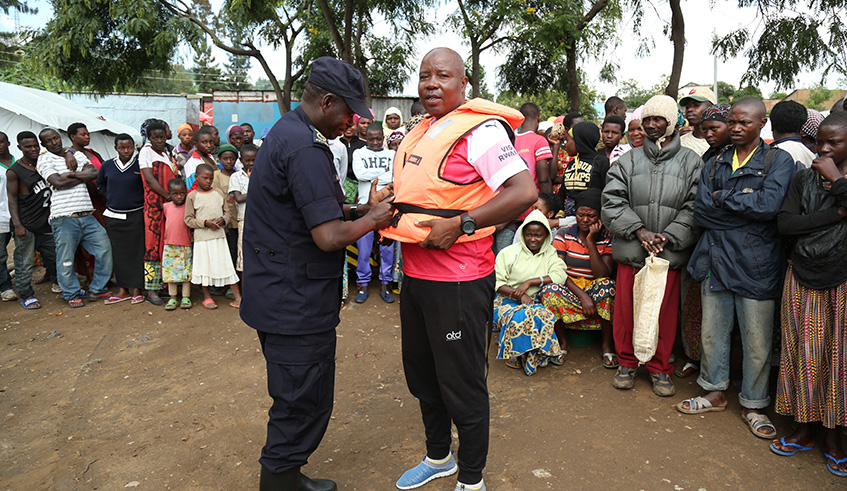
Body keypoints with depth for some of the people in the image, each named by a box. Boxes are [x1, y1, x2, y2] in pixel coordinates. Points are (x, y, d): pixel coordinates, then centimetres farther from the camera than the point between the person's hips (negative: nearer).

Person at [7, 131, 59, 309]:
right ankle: (26, 295, 9)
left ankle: (58, 282, 36)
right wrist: (17, 224, -15)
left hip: (46, 221, 6)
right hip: (26, 225, -6)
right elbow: (12, 199, -8)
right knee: (25, 262, -1)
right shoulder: (14, 171, -7)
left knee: (53, 256, 17)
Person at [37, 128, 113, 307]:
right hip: (64, 218, -4)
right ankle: (72, 294, 19)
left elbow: (94, 173, 0)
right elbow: (58, 182, -12)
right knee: (65, 260, 0)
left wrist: (70, 174, -9)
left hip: (87, 215, 4)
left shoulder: (76, 154, 15)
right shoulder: (44, 159, 3)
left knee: (104, 248, 4)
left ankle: (97, 289, 18)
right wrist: (82, 176, -1)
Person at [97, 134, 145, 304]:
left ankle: (136, 289, 8)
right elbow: (100, 183, 22)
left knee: (136, 251, 0)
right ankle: (123, 290, 16)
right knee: (119, 252, 8)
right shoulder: (107, 166, 5)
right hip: (113, 216, 4)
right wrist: (110, 198, 11)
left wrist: (141, 200, -4)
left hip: (136, 215, -3)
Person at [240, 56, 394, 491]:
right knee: (303, 404, 4)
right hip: (297, 304, -11)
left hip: (277, 297, 11)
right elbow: (329, 237, -26)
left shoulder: (284, 132, 13)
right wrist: (372, 219, -9)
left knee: (296, 398, 22)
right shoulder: (306, 149, -22)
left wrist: (359, 209, 7)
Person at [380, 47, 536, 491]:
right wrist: (387, 213, 8)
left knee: (461, 384, 5)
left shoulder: (479, 130, -14)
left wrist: (460, 224, -26)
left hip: (458, 280, -9)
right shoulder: (420, 133, 13)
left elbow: (524, 191, -24)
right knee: (421, 375, 21)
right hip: (414, 274, 9)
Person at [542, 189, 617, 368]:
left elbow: (604, 275, -17)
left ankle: (607, 343, -13)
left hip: (595, 292, 0)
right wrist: (581, 295, -24)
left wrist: (591, 242, -20)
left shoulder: (608, 238, -5)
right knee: (550, 291, -32)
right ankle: (562, 341, -6)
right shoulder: (563, 235, -2)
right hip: (569, 290, 1)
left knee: (607, 285, -34)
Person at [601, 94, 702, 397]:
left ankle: (660, 367, 26)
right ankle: (627, 362, 27)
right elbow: (612, 201, -1)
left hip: (670, 254, -1)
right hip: (631, 251, 1)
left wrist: (667, 237, -13)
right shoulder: (629, 160, 7)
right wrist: (640, 231, -11)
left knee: (664, 313, 8)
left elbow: (694, 208, -2)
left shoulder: (691, 162, 4)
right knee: (626, 310, 8)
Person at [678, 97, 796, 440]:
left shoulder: (779, 161, 1)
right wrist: (747, 204, -9)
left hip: (757, 264, -3)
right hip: (716, 259, 4)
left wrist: (723, 197, -8)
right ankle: (715, 392, 32)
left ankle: (753, 405, 24)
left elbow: (770, 204, -18)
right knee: (712, 333, 13)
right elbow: (700, 213, -3)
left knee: (757, 341, 5)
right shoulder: (714, 164, 11)